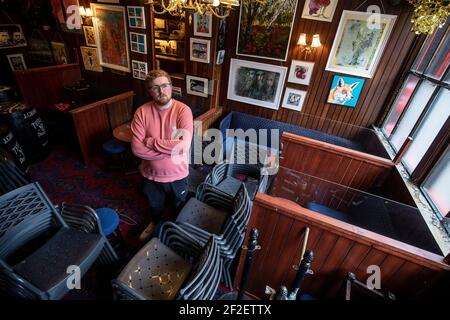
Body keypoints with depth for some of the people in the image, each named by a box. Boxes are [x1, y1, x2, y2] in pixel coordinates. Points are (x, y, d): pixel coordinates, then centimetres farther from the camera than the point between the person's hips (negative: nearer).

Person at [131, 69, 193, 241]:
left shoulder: (183, 110, -19)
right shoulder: (142, 112, -13)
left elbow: (184, 146, -30)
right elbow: (136, 148, -19)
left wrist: (151, 141, -23)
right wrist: (169, 148, -26)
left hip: (177, 174, -2)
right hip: (151, 174, 2)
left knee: (180, 206, 24)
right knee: (155, 205, 29)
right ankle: (155, 223, 62)